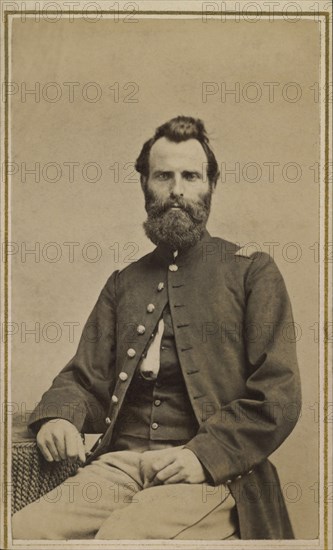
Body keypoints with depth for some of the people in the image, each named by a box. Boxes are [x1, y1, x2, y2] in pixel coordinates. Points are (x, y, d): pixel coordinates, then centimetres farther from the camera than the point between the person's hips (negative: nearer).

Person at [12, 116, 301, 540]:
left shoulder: (252, 272, 7)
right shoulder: (122, 284, 20)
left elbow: (279, 396, 0)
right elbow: (85, 378, 19)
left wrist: (203, 455, -14)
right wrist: (57, 416, -5)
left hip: (213, 473, -3)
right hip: (117, 464, 4)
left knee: (119, 536, -33)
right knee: (17, 533, -22)